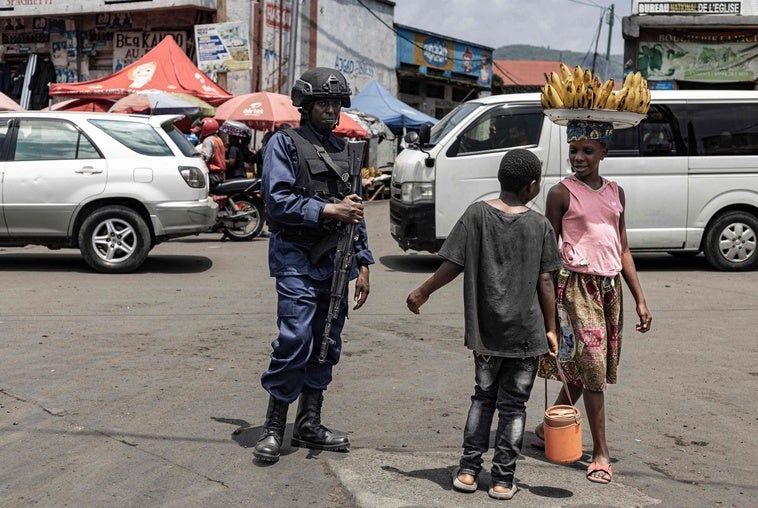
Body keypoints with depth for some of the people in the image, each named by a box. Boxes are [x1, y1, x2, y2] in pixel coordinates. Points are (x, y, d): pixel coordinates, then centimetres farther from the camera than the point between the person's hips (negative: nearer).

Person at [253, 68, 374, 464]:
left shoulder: (342, 150, 18)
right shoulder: (284, 143, 0)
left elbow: (355, 212, 18)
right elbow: (278, 201, -12)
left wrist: (362, 264, 13)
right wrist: (328, 210, -16)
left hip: (334, 259, 6)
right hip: (296, 256, -6)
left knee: (326, 344, 9)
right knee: (295, 340, -14)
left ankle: (309, 425, 21)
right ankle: (273, 426, 1)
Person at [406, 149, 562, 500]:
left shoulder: (477, 214, -3)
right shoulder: (540, 225, -4)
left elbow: (453, 264, -5)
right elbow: (545, 282, -3)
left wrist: (422, 293, 8)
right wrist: (551, 328, 5)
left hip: (485, 329, 2)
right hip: (527, 333, -1)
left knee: (483, 396, 18)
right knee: (513, 404, 9)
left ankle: (468, 469, 18)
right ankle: (503, 480, 14)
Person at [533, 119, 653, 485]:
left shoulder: (615, 193, 11)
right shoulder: (562, 192, -5)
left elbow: (623, 250, 14)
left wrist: (640, 300, 10)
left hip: (611, 287, 6)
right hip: (579, 287, -6)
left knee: (584, 370, 11)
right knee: (592, 366, -6)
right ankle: (601, 453, 6)